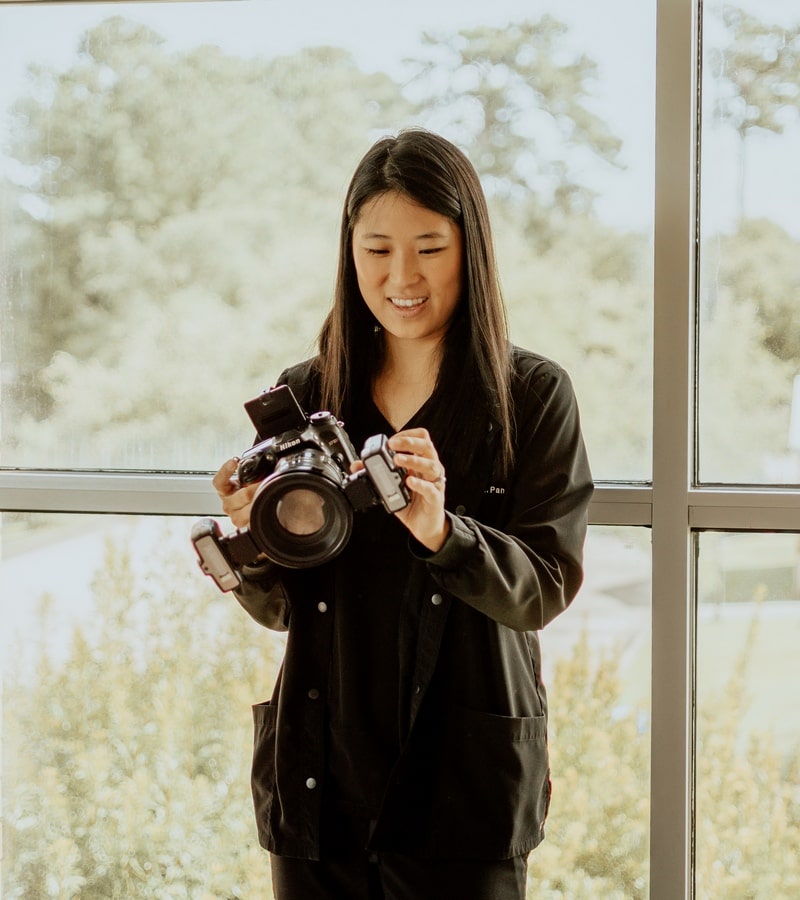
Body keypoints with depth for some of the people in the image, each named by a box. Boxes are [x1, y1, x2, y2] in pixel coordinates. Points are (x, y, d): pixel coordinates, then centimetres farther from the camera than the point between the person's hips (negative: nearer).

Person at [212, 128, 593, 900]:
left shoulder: (534, 396, -3)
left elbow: (545, 588, -11)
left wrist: (441, 531, -27)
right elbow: (280, 608, 8)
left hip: (464, 789, -2)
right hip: (321, 774, 3)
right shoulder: (304, 395, 5)